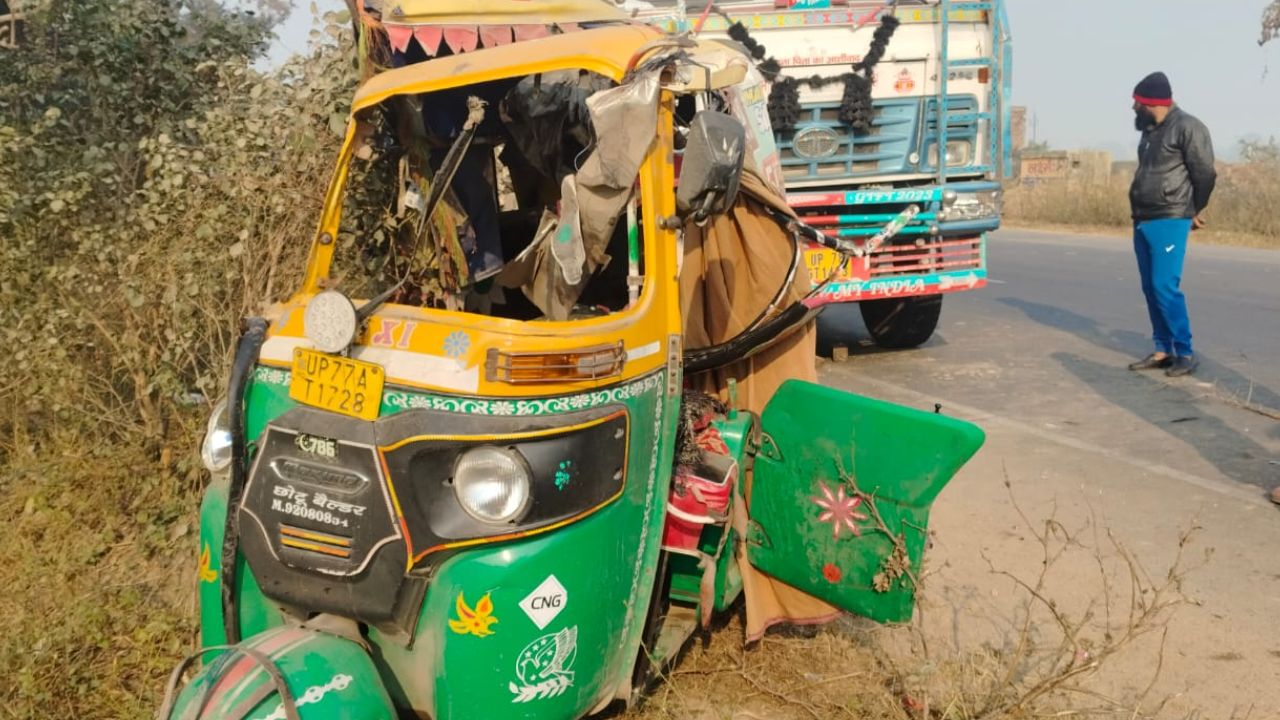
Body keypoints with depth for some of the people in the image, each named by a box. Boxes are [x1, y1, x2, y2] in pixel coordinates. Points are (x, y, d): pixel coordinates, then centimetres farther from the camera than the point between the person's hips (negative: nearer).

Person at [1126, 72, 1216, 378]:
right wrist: (1140, 216, 16)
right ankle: (1163, 350, 15)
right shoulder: (1150, 131, 15)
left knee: (1165, 287, -11)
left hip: (1169, 222, -8)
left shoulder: (1187, 127, -10)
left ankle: (1186, 353, -2)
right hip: (1143, 221, 8)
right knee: (1151, 288, 8)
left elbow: (1205, 174, -8)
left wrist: (1194, 212, 3)